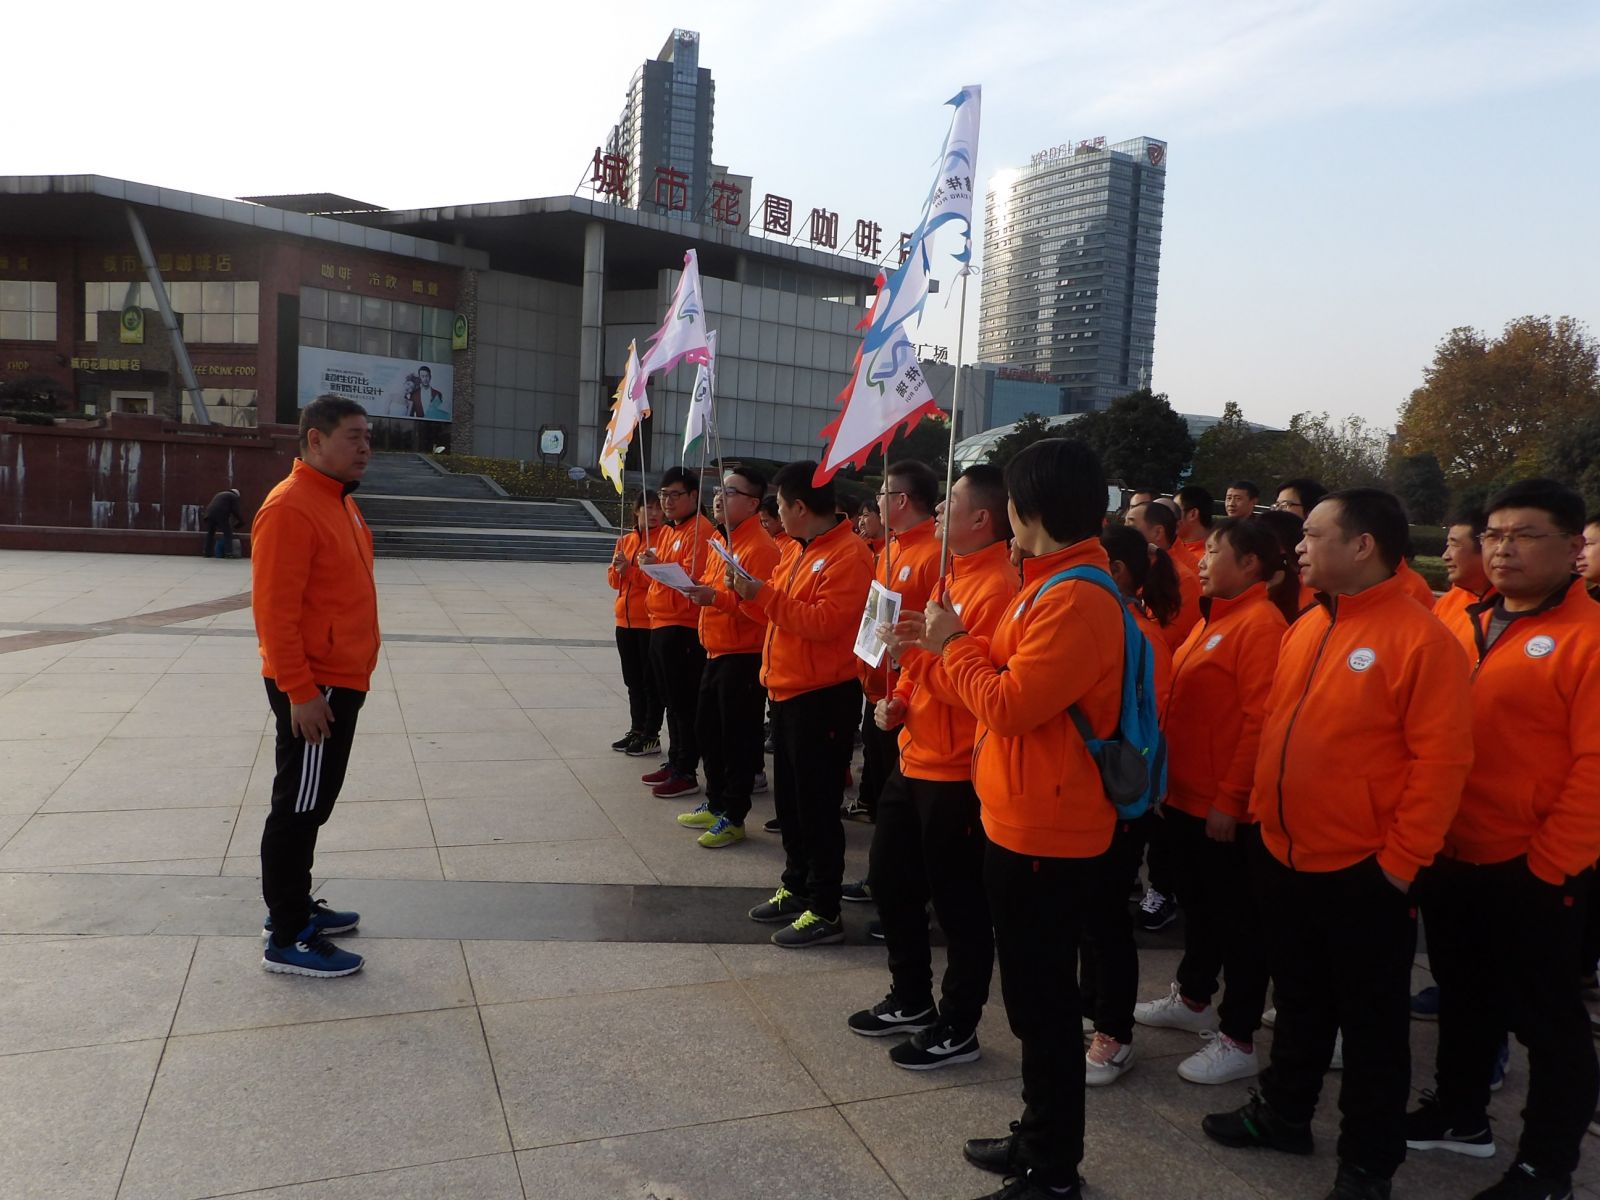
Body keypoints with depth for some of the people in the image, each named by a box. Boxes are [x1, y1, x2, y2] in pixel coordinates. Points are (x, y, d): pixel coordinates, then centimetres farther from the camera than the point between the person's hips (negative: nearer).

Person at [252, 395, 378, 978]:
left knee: (312, 804, 19)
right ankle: (287, 940, 9)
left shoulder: (340, 502, 12)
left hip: (339, 682, 10)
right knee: (298, 808, -1)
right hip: (312, 689, -10)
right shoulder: (291, 508, -19)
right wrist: (299, 692, -24)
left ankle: (294, 906, 33)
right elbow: (274, 610, -23)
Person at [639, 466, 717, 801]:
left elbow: (692, 578, -20)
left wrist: (658, 565, -25)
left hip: (683, 629, -10)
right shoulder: (668, 532, 18)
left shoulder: (700, 531, -11)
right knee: (670, 700, 15)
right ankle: (674, 763, 25)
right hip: (661, 624, 10)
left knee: (684, 703, -4)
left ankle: (686, 773, 3)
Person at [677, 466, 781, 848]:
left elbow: (761, 607, -23)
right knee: (708, 730, 17)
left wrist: (717, 597, -29)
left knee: (738, 738, 0)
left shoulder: (759, 548, -17)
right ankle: (715, 804, 31)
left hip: (743, 656, -10)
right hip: (716, 652, 10)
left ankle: (733, 817, 11)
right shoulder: (723, 541, 14)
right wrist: (698, 588, 4)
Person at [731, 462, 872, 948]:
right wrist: (751, 591, -1)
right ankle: (796, 887, 32)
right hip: (787, 690, 9)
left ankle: (824, 912, 9)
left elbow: (824, 622, -25)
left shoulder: (848, 555, -16)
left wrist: (764, 595, -21)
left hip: (823, 697, -9)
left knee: (817, 805, -2)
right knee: (788, 798, 18)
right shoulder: (796, 550, 13)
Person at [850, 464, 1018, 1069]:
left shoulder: (1000, 587, -19)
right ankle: (910, 999, 38)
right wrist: (899, 697, 6)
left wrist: (924, 649, -24)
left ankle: (957, 1029, 24)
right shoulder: (954, 575, 12)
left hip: (957, 775, -10)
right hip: (914, 761, 10)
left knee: (958, 905, 6)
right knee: (891, 881, 20)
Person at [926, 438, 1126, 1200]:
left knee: (1044, 1001, 3)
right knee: (1035, 995, 20)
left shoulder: (1073, 600, -22)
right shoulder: (1058, 585, 10)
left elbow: (1008, 706, -23)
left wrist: (953, 645, -10)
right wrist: (963, 644, 6)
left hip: (1045, 832, -10)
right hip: (1027, 820, 10)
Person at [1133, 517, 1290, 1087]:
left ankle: (1238, 1041, 14)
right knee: (1199, 902, 22)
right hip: (1188, 794, 9)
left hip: (1226, 805, -9)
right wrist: (1168, 776, 15)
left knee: (1236, 916, 3)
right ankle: (1192, 998, 38)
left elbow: (1260, 720, -20)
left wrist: (1230, 799, -21)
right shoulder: (1215, 619, 13)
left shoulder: (1261, 623, -15)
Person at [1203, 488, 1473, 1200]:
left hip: (1363, 873, -6)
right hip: (1286, 858, 7)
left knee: (1370, 1021, 11)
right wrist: (1261, 808, 10)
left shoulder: (1420, 638, -15)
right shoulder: (1303, 630, 7)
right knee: (1299, 1001, 22)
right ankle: (1283, 1113, 40)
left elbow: (1440, 760, -16)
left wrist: (1402, 861, -15)